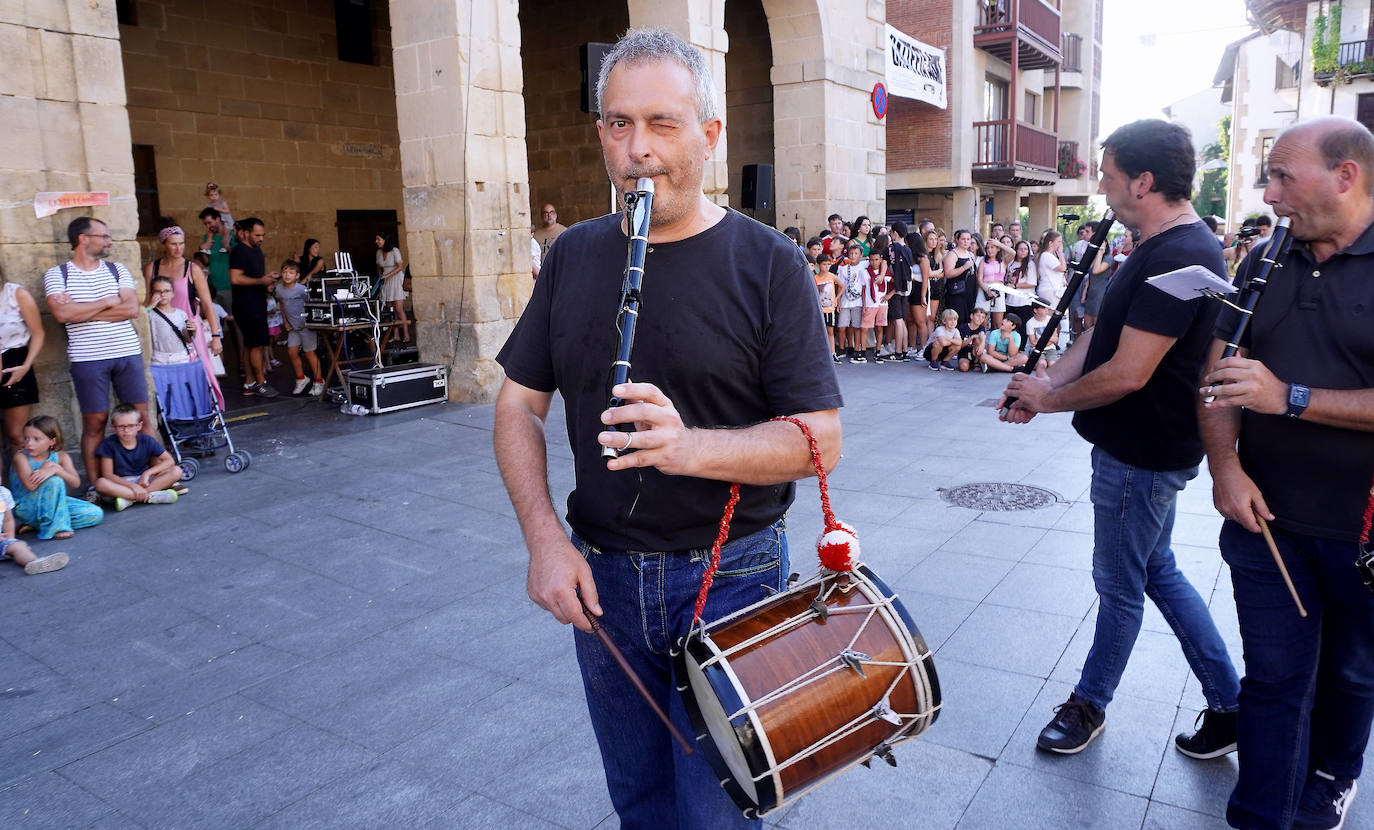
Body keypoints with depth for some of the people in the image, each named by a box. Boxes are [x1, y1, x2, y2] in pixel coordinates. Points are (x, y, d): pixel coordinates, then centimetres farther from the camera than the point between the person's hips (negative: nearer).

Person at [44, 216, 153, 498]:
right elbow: (62, 314, -13)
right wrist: (108, 301, -6)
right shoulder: (57, 274, 3)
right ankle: (94, 486, 10)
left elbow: (132, 309, -3)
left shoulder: (117, 270, 10)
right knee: (94, 422, 1)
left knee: (141, 416, 3)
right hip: (87, 359, -2)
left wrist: (83, 311, -8)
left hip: (128, 353, 2)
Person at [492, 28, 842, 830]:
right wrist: (545, 537, -8)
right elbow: (519, 403, 6)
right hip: (602, 575, 4)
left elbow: (821, 438, -14)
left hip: (730, 577, -3)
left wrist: (691, 446, -31)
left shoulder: (768, 262, -10)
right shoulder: (574, 255, 3)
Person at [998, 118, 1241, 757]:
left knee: (1120, 585, 9)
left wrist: (1049, 400, -13)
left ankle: (1089, 704, 29)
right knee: (1157, 571, 20)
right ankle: (1230, 705, 32)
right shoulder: (1164, 248, 9)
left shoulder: (1178, 257, -25)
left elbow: (1126, 373, -28)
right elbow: (1104, 333, 12)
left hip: (1142, 457, -10)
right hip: (1140, 447, 10)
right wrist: (1044, 383, 0)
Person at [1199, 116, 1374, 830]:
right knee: (1274, 678, 7)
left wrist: (1289, 397, -25)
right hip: (1264, 515, 2)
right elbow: (1217, 374, 2)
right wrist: (1225, 465, -11)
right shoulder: (1263, 267, 3)